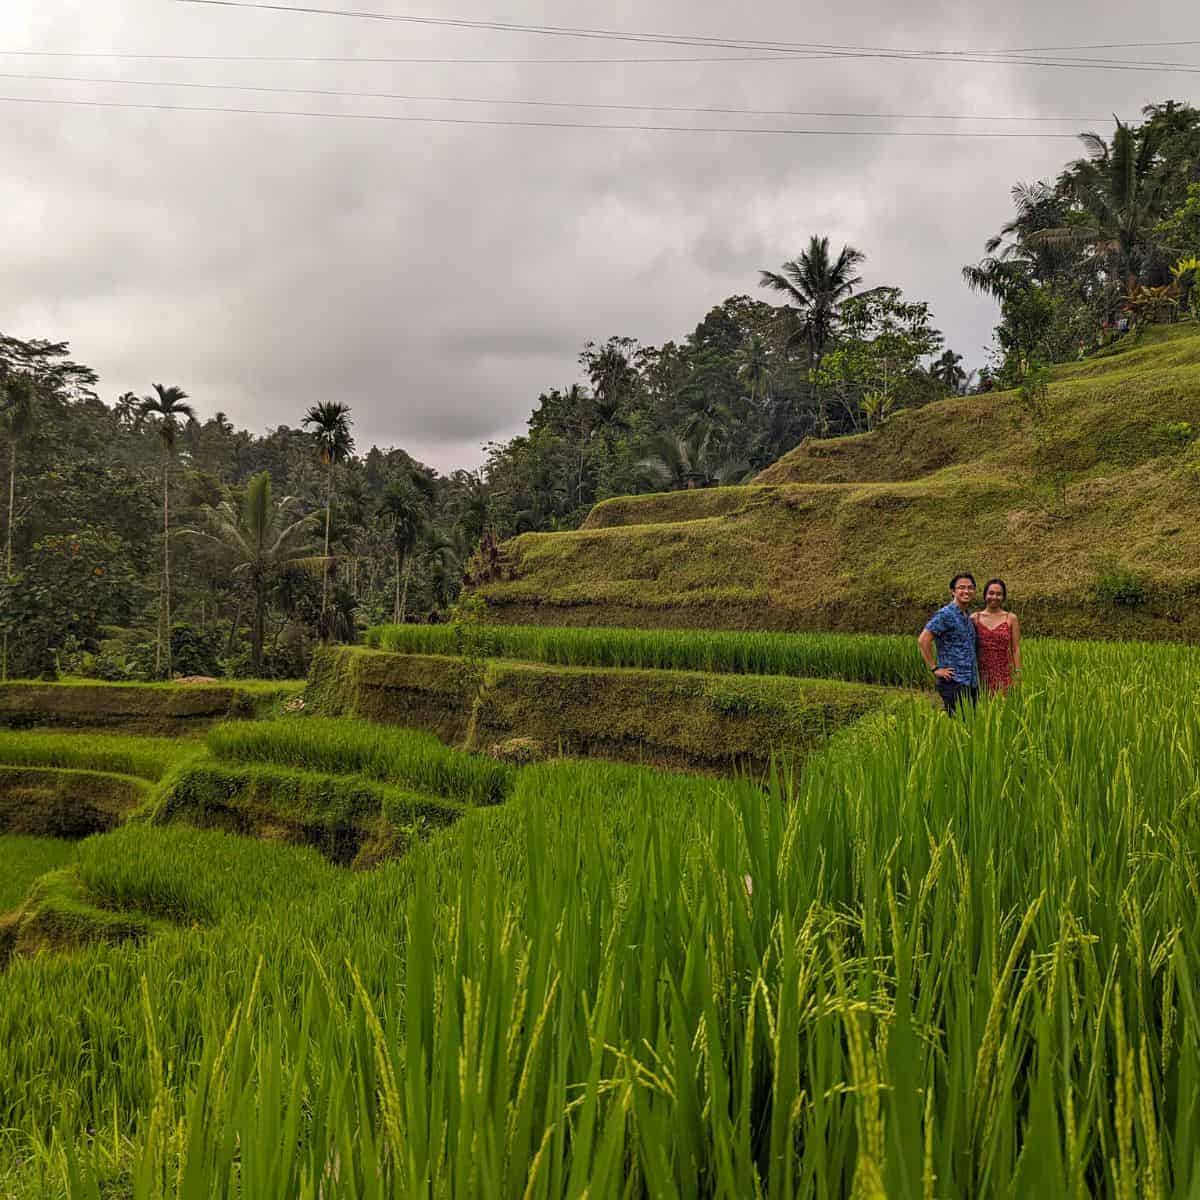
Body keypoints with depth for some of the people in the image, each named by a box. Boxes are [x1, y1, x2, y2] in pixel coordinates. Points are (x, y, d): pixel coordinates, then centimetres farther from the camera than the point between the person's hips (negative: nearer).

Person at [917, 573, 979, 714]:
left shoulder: (969, 616, 14)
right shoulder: (945, 614, -11)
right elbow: (923, 640, -18)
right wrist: (935, 668, -16)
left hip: (972, 682, 8)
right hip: (953, 681, -8)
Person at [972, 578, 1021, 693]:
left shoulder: (1011, 619, 4)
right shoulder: (974, 618, 5)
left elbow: (1016, 649, 3)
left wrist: (1017, 674, -3)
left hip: (1004, 675, -1)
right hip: (981, 674, 1)